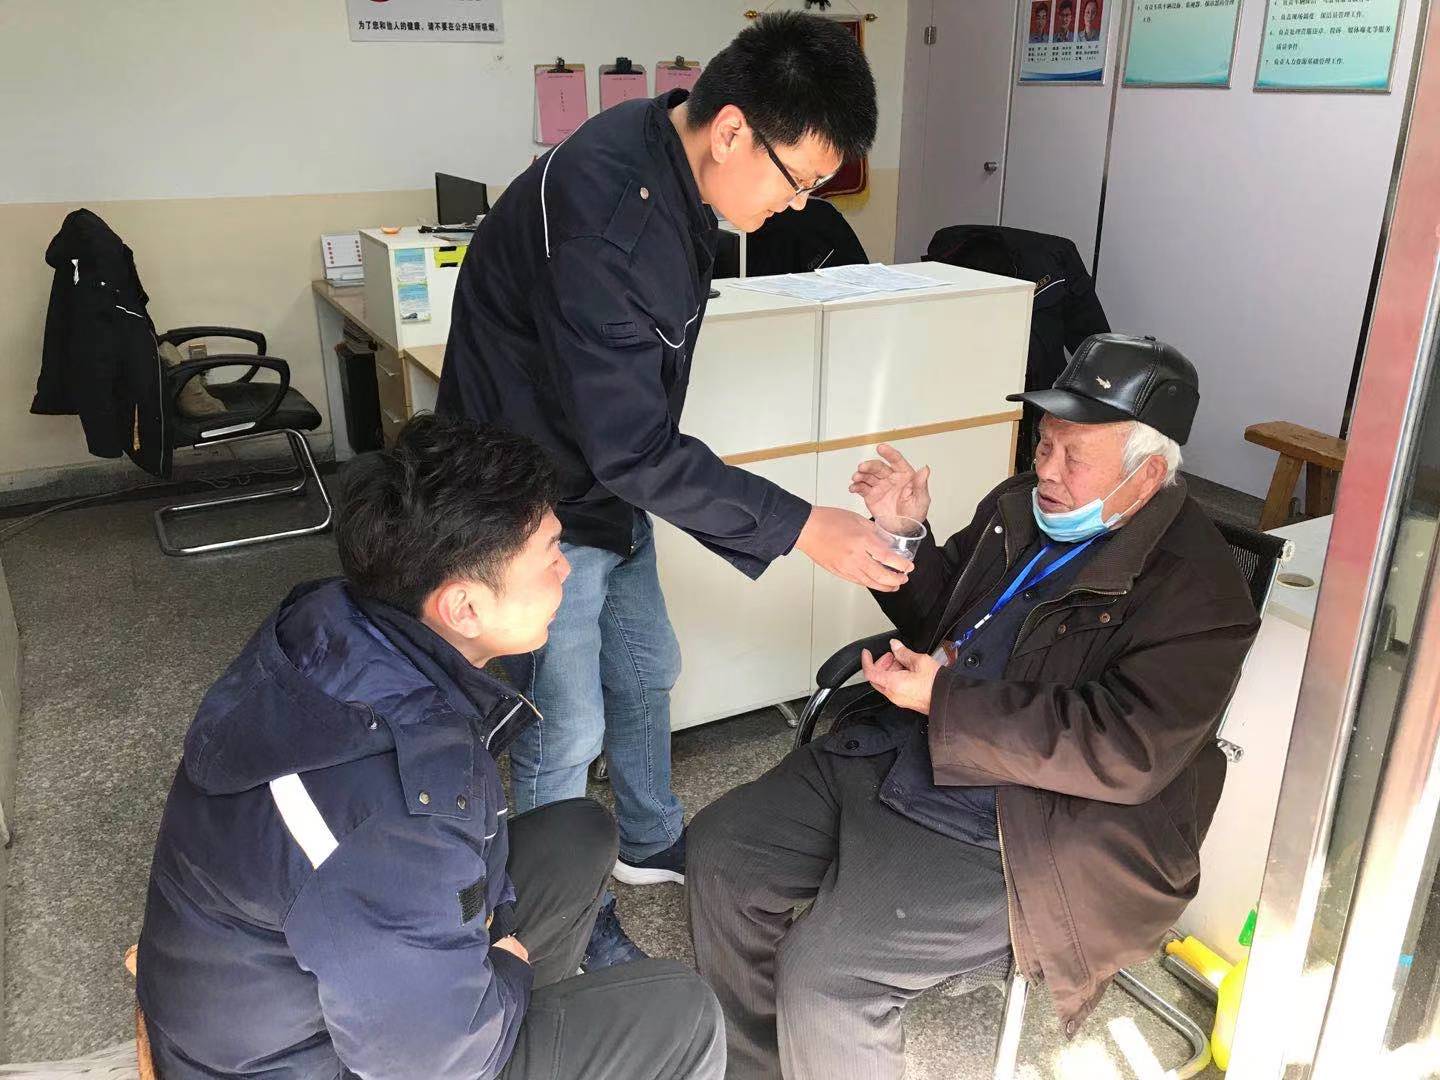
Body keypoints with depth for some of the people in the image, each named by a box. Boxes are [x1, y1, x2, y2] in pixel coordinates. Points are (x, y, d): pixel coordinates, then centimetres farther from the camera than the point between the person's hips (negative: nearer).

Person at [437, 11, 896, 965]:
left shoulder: (669, 168, -4)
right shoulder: (600, 217, -33)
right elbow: (635, 448, -31)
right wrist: (803, 527, -28)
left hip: (608, 489, 9)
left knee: (647, 670, 23)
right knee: (567, 730, 6)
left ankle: (652, 841, 47)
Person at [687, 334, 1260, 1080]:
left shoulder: (1194, 589, -15)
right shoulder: (1021, 505, 8)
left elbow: (1127, 754, -23)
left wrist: (944, 701, -22)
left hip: (1014, 835, -8)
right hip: (894, 755, 8)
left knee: (823, 973, -22)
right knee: (718, 852, 4)